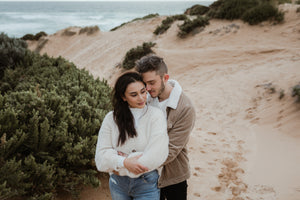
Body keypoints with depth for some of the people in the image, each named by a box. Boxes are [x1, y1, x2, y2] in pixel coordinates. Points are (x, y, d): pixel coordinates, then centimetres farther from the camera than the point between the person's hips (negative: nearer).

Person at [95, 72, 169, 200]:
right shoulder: (111, 118, -4)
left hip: (146, 184, -2)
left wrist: (121, 170, -14)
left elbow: (156, 155, -19)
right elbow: (101, 154, -8)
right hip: (117, 184, 3)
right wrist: (125, 162, -25)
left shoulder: (155, 115, -12)